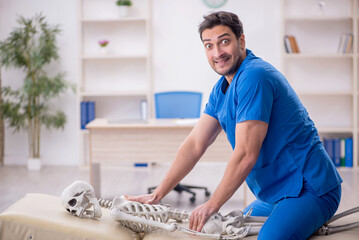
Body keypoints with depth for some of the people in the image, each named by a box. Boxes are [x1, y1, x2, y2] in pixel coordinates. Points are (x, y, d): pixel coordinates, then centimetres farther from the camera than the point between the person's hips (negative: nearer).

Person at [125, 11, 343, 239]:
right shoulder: (222, 89, 11)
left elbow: (245, 155, -21)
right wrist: (156, 196, 10)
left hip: (308, 189, -10)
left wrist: (211, 206, -11)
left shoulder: (254, 77, -20)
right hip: (276, 193, 10)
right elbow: (194, 145, 13)